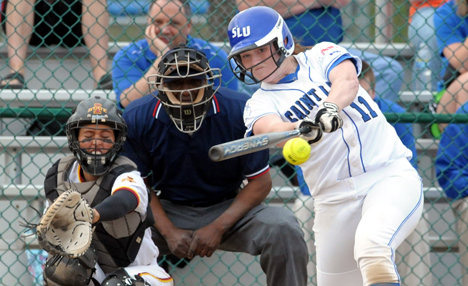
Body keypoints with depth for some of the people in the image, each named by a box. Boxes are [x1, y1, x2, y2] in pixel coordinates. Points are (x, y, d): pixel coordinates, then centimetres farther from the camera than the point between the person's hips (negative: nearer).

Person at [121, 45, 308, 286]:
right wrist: (169, 231, -17)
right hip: (168, 211, 0)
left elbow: (260, 181, -9)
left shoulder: (238, 110, -15)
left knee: (283, 229, -28)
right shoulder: (137, 119, -11)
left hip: (228, 208, 0)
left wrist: (218, 228, -19)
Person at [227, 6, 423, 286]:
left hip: (390, 176, -3)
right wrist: (301, 130, -40)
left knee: (370, 245, -31)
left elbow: (347, 81, -15)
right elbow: (268, 128, -17)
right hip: (334, 198, 3)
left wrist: (329, 109, -37)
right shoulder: (260, 103, 7)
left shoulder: (321, 56, 7)